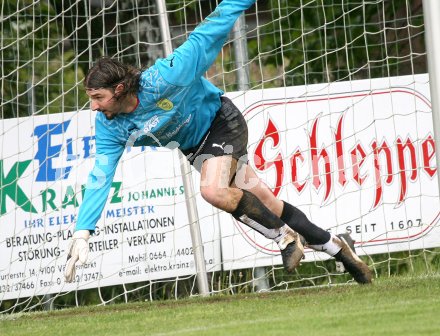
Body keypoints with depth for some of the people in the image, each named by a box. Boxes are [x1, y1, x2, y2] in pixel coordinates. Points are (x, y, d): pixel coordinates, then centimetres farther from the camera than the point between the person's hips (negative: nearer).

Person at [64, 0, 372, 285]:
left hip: (223, 122, -5)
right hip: (194, 146, 5)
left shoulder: (162, 80, -34)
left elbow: (207, 37, -28)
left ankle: (286, 236, -11)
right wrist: (82, 234, -25)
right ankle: (333, 245, 18)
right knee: (264, 203, 3)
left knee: (213, 190, -30)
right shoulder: (109, 127, -19)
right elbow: (100, 178, -18)